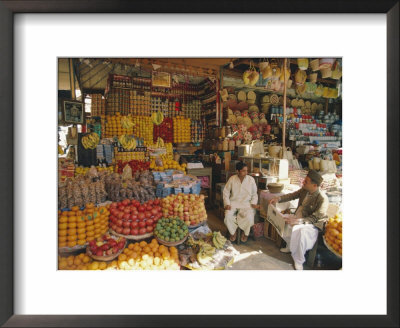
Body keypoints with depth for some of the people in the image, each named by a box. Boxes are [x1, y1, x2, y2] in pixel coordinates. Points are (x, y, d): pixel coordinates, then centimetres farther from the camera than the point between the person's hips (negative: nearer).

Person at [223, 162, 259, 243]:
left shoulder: (251, 179, -2)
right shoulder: (232, 179, -2)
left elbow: (254, 193, 8)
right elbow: (226, 192, 3)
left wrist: (254, 203, -8)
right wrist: (227, 204, -8)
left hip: (246, 203, 0)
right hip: (233, 202, 1)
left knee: (249, 217, -29)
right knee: (228, 215, -27)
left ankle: (245, 233, 3)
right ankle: (233, 232, 3)